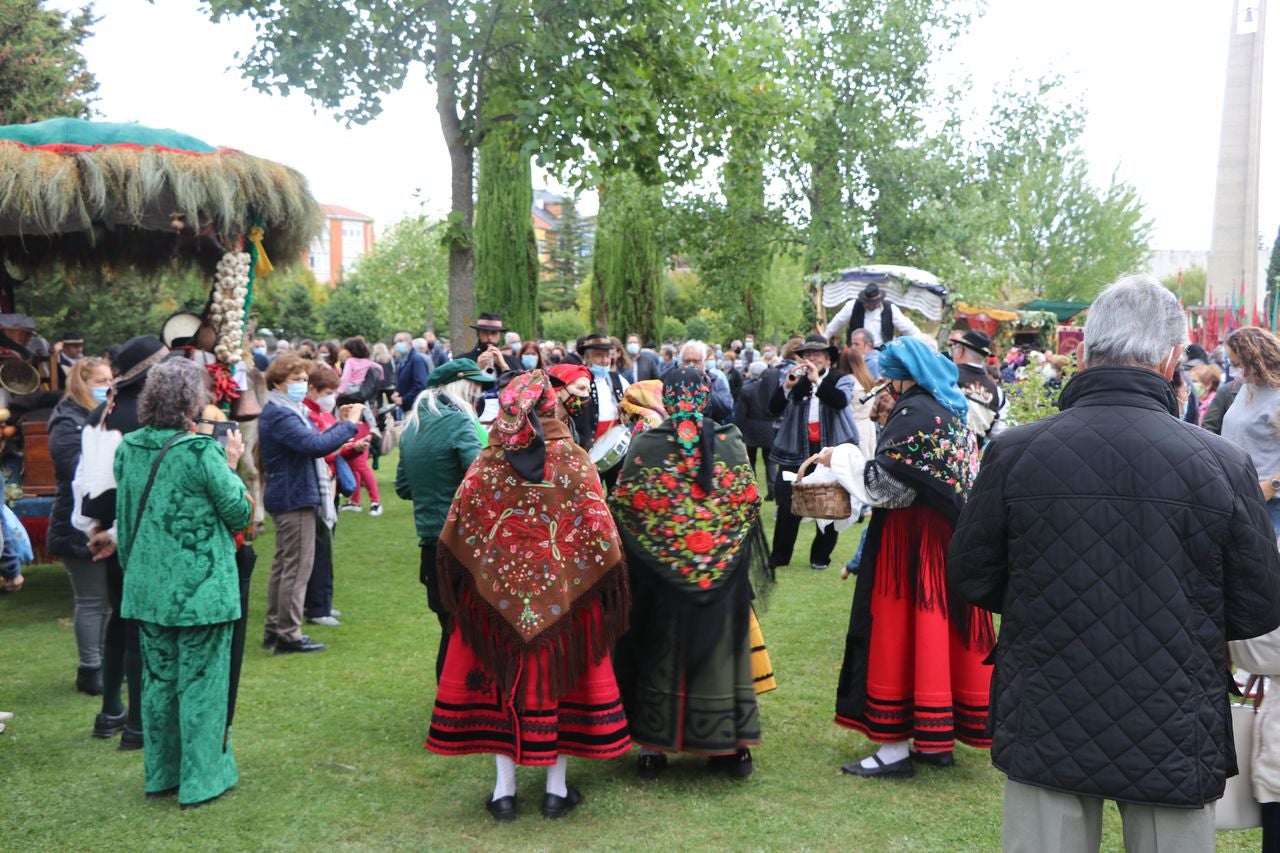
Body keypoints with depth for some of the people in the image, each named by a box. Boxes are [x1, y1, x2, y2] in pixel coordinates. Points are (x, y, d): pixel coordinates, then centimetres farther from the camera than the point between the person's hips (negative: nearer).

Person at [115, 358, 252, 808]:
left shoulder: (129, 448, 2)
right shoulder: (202, 452, -17)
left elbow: (125, 516, 11)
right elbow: (239, 513, -10)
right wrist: (231, 467, 3)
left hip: (148, 586, 6)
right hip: (200, 589, -6)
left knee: (158, 679, 16)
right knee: (200, 683, 5)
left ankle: (161, 774, 28)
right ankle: (201, 779, 12)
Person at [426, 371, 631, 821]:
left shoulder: (487, 464, -7)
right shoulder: (575, 463, -10)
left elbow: (455, 530, -3)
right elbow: (600, 534, -11)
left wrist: (457, 587, 12)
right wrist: (610, 584, 1)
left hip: (497, 598, 1)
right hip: (563, 595, -1)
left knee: (502, 682, 12)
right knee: (559, 679, 12)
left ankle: (504, 789, 17)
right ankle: (557, 788, 20)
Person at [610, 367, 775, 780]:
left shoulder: (644, 445, -9)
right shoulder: (732, 444, -5)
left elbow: (623, 506, -3)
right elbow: (749, 503, 1)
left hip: (657, 573, -1)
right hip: (721, 575, 1)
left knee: (661, 652, 11)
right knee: (719, 649, 11)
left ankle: (653, 747, 18)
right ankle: (731, 747, 19)